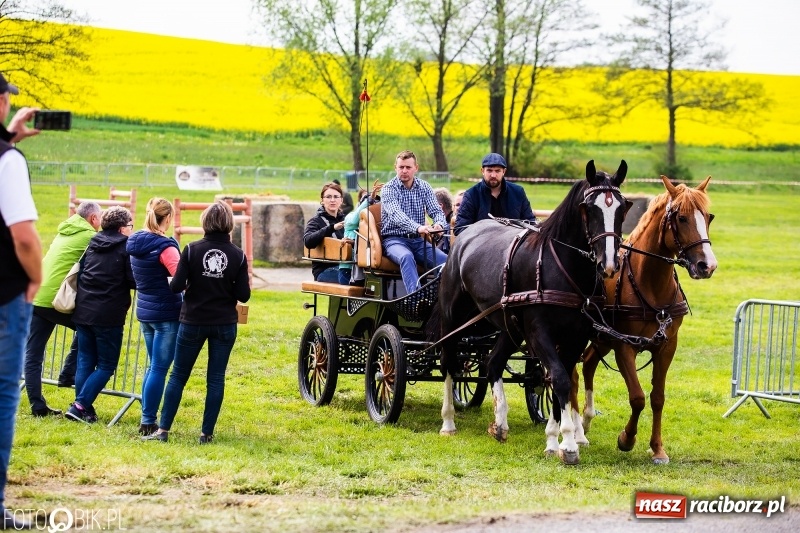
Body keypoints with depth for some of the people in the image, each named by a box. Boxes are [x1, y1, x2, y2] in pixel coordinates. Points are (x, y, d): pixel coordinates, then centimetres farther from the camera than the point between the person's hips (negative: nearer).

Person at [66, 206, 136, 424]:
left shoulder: (93, 244, 10)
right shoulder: (126, 247, -6)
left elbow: (79, 272, 11)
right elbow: (134, 281, -10)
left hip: (83, 310, 6)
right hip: (108, 314, -6)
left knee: (85, 361, 12)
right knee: (106, 365, 3)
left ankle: (84, 409, 8)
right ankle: (81, 405, -9)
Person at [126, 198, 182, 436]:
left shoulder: (135, 242, 5)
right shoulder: (165, 246, -18)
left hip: (145, 311, 8)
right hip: (167, 313, -8)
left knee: (153, 366, 17)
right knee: (159, 369, -2)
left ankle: (147, 420, 19)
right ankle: (148, 422, 0)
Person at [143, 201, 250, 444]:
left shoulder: (192, 250, -10)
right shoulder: (238, 255, -6)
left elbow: (176, 286, -13)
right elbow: (243, 295, -6)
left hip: (193, 321, -1)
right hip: (224, 324, 1)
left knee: (178, 375, 9)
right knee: (216, 379, 8)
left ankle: (163, 430, 9)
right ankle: (207, 433, 9)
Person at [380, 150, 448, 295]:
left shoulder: (424, 187, 9)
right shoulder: (388, 189, -6)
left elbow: (436, 210, 0)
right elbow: (396, 214, -23)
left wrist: (439, 224, -27)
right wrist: (417, 227, -43)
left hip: (418, 240, 5)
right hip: (394, 239, -5)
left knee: (444, 259, -24)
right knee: (406, 257, -39)